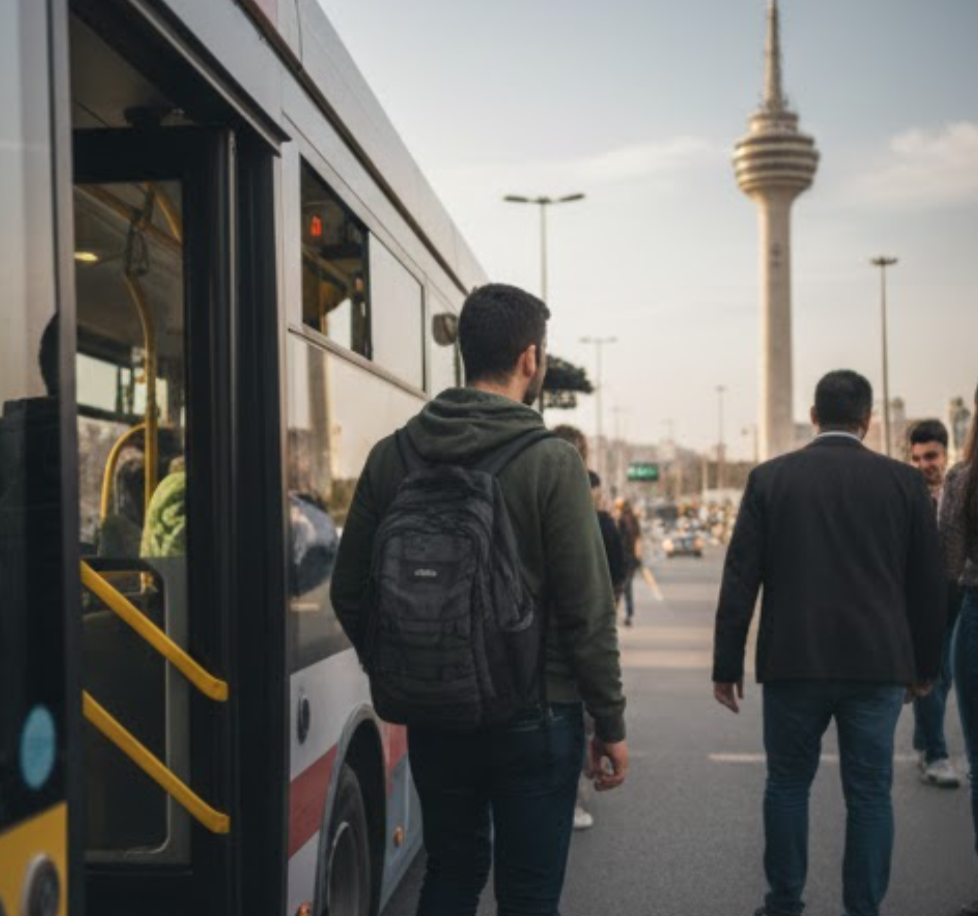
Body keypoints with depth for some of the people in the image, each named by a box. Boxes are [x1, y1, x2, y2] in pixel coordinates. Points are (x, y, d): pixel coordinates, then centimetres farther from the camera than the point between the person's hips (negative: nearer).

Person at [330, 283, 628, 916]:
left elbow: (350, 592, 6)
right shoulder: (552, 463, -12)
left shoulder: (392, 457, 0)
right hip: (535, 717, -4)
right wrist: (611, 725, -2)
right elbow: (588, 612, -12)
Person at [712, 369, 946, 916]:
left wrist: (727, 666, 2)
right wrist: (925, 666, 15)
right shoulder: (904, 482, 0)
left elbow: (740, 579, -3)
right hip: (880, 664, 0)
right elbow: (928, 583, 4)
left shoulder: (770, 479, -1)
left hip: (793, 663, 0)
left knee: (788, 784, 13)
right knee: (870, 792, 8)